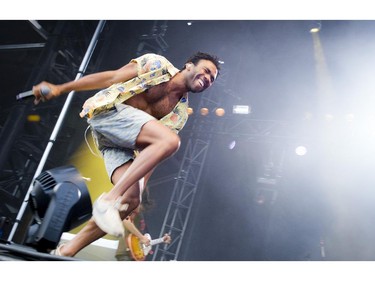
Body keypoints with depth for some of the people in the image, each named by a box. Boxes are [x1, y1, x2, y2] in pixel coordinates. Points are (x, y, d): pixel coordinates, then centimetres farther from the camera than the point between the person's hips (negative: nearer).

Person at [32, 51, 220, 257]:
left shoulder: (180, 112, 16)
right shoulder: (158, 64, 4)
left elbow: (152, 150, 10)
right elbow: (110, 77, 3)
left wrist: (141, 184, -2)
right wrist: (60, 89, 1)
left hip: (121, 143, 6)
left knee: (132, 199, -14)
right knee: (170, 141, -27)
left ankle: (66, 252, -2)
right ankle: (109, 200, -27)